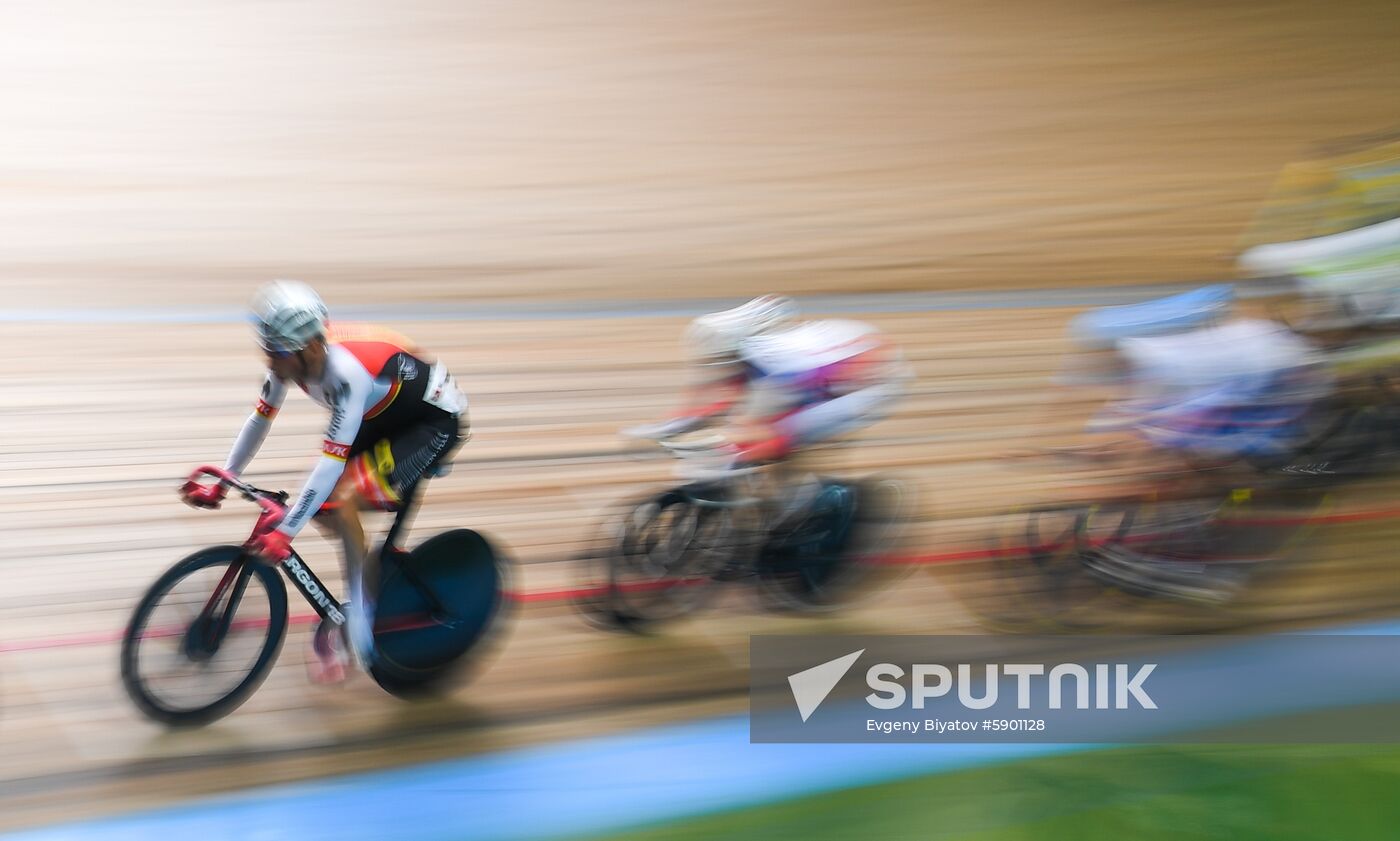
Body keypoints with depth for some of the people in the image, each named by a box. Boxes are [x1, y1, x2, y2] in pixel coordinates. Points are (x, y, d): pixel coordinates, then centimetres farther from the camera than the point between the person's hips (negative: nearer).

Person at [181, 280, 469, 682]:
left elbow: (331, 463, -38)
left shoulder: (346, 371, -37)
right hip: (385, 419, 8)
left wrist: (284, 533, -37)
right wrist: (221, 483, 4)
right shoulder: (291, 358, -14)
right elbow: (259, 419, 1)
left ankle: (357, 619, -9)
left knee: (340, 501, -22)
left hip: (434, 421, -8)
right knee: (322, 503, -2)